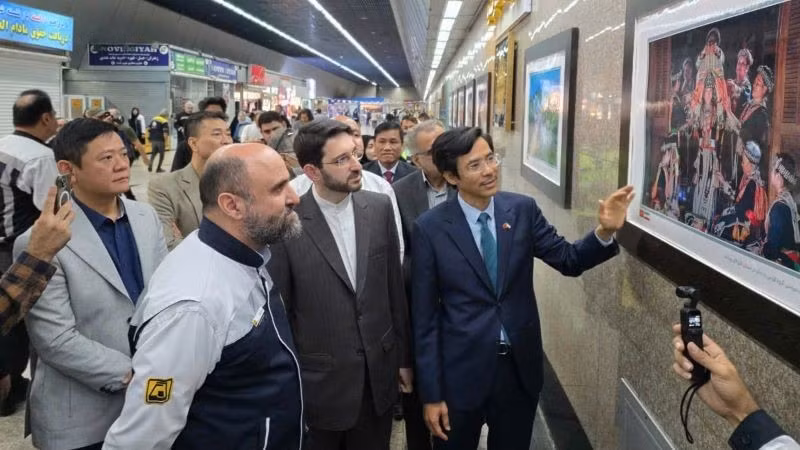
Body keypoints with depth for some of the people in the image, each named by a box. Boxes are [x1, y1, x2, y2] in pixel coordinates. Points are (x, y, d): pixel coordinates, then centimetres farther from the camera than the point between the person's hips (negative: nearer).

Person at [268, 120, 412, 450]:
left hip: (379, 371, 3)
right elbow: (277, 307, -8)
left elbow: (394, 287, 4)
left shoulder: (379, 208, -3)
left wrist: (403, 357, 8)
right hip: (319, 379, -3)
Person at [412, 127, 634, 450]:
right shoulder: (430, 228, -11)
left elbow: (569, 260, 0)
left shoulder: (523, 209, -3)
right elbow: (424, 316, -9)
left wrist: (605, 231, -20)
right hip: (461, 372, -3)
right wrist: (431, 394, -8)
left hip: (520, 367, 3)